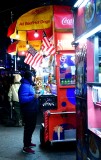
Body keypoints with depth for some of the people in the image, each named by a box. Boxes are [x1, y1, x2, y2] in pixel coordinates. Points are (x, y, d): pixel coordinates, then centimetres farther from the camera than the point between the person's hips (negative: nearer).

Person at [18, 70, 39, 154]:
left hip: (32, 110, 10)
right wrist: (33, 97, -31)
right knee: (28, 128, -3)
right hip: (28, 111, -10)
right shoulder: (24, 86, -21)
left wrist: (35, 95, 9)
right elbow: (22, 99, -30)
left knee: (32, 127, 20)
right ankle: (26, 147, 7)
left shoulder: (29, 85, 12)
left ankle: (28, 142, 36)